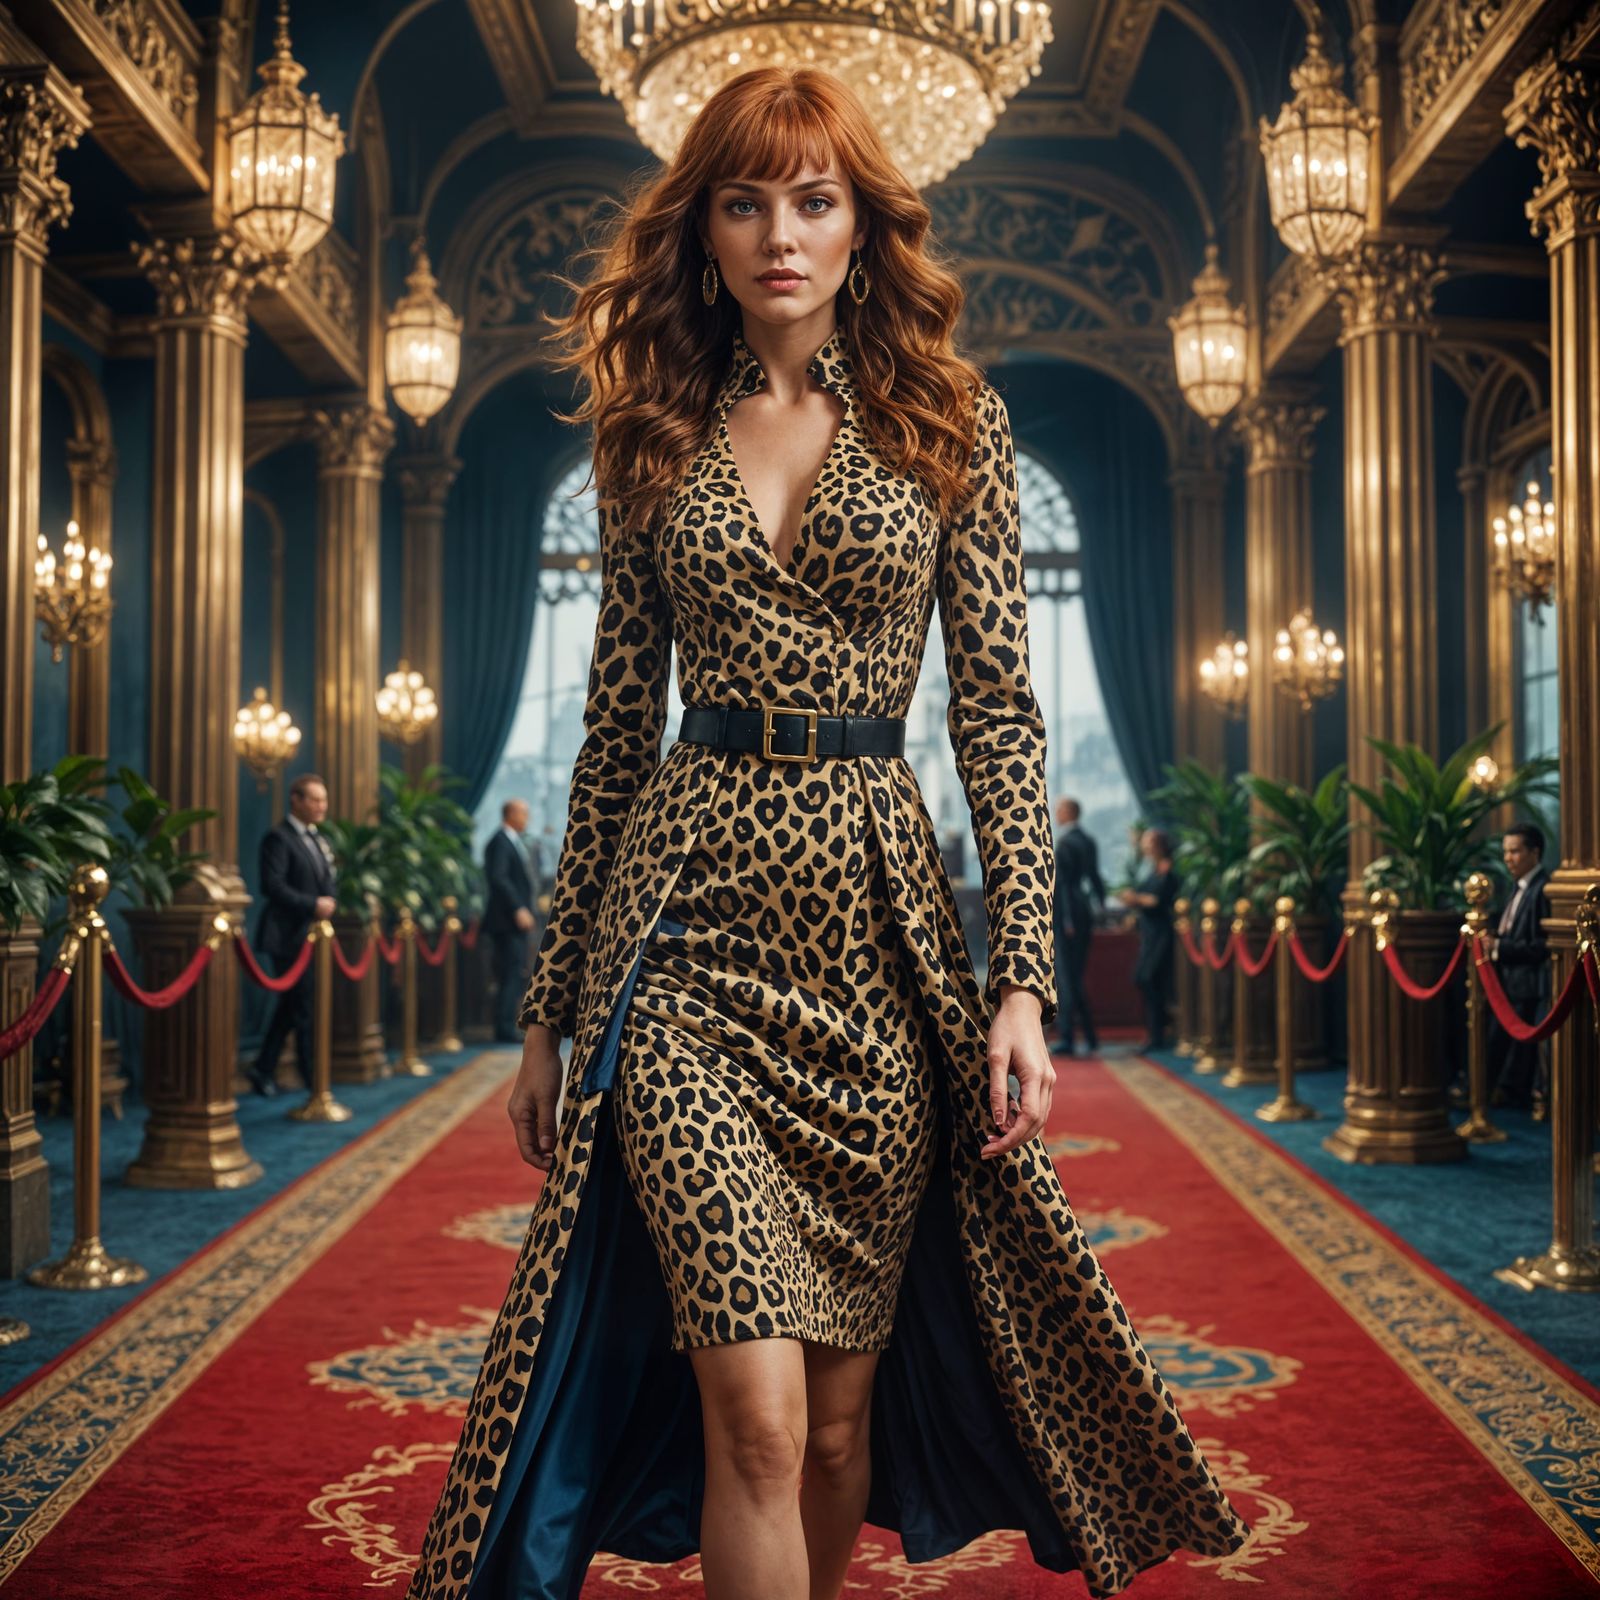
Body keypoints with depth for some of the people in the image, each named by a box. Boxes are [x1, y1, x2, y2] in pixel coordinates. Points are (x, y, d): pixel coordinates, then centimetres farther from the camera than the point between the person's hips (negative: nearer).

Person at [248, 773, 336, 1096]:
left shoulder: (317, 839, 15)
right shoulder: (278, 838, -12)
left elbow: (327, 882, 20)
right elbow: (272, 885, -21)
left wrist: (329, 902, -2)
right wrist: (313, 905, -22)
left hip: (313, 933, 8)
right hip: (290, 936, -8)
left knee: (291, 1005, 13)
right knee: (304, 1007, -2)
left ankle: (263, 1069, 23)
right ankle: (313, 1077, 7)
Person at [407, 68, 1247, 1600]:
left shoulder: (948, 419, 6)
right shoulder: (653, 436, 10)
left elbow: (999, 705, 2)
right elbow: (616, 725, 11)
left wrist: (1022, 974, -8)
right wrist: (550, 1005, 10)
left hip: (880, 917, 0)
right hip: (690, 918, 0)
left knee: (842, 1413, 9)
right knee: (757, 1403, -10)